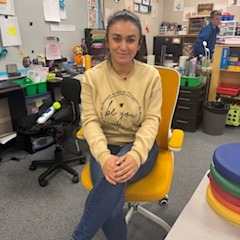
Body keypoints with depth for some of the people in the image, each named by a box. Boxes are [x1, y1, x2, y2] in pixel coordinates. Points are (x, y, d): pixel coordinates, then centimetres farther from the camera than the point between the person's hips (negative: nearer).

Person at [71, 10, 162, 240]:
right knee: (111, 210, -24)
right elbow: (90, 121, -9)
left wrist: (136, 155, -27)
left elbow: (151, 120, -8)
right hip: (105, 147, 1)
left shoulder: (151, 76, -5)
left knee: (115, 180, -34)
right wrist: (104, 157, -27)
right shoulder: (91, 77, -5)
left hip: (140, 145, 0)